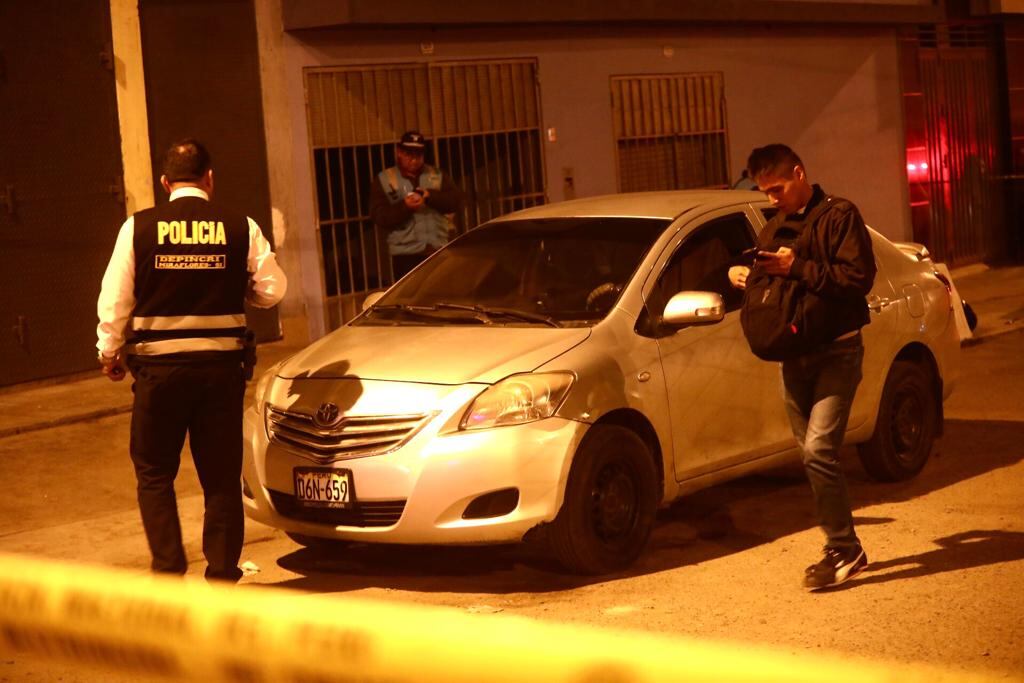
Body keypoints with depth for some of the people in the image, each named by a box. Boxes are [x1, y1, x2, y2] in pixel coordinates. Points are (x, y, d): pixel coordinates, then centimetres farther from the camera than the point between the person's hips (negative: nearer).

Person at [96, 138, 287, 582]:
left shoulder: (138, 228, -4)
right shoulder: (240, 228, -3)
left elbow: (115, 299, -2)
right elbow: (271, 291, 2)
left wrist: (109, 353, 12)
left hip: (158, 366, -1)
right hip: (221, 366, 1)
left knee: (154, 472, 13)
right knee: (221, 475, 10)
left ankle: (168, 565, 2)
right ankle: (222, 573, 11)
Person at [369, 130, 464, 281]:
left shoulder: (437, 175, 14)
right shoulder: (384, 180, 4)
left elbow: (456, 200, 2)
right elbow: (379, 216, -5)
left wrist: (431, 196, -15)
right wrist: (404, 206, -22)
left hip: (438, 250, 3)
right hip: (407, 253, -3)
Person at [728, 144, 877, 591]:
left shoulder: (839, 217, -6)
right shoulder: (773, 229, 18)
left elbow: (859, 278, -16)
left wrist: (798, 268, -20)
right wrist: (738, 275, 3)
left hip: (837, 350, -7)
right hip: (794, 353, 7)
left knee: (818, 450, -18)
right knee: (812, 455, 8)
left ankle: (842, 550, -9)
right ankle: (845, 552, 17)